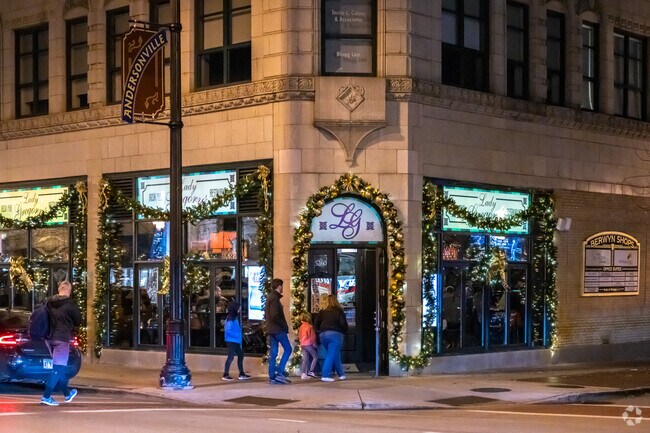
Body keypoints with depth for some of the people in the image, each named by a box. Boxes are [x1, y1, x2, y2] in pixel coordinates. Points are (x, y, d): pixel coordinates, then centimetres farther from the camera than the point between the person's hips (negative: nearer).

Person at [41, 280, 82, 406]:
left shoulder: (50, 302, 5)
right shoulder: (70, 304, -11)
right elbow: (78, 321, -2)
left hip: (51, 338, 7)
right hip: (63, 338, -7)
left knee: (60, 367, 19)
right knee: (58, 368, -4)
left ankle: (67, 394, 32)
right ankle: (46, 396, -11)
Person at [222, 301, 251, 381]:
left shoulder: (235, 318, 12)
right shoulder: (230, 319, -17)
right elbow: (228, 330, -24)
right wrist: (236, 335, -17)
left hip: (236, 341, 10)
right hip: (231, 341, -10)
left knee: (240, 355, 14)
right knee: (231, 356, -7)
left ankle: (242, 374, 20)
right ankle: (225, 375, -2)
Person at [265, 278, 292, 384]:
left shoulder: (269, 297, 16)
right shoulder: (275, 298, -14)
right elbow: (275, 316, -23)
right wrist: (284, 325, -12)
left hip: (271, 329, 9)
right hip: (278, 329, -9)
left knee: (273, 353, 8)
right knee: (287, 349, -3)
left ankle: (272, 377, 7)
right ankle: (279, 372, -10)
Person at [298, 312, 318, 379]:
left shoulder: (301, 327, 10)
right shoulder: (310, 326, -11)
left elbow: (299, 336, 16)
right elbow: (312, 336, -10)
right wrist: (314, 344, 1)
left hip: (302, 344, 7)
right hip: (309, 344, -7)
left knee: (305, 359, 8)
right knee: (315, 356, 5)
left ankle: (303, 374, 2)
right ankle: (310, 371, -3)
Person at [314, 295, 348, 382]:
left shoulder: (322, 312, 10)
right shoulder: (339, 311, 1)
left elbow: (316, 323, 5)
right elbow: (343, 323, -7)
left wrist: (320, 331, 19)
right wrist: (344, 332, 10)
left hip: (323, 335, 4)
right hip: (335, 334, -4)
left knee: (335, 355, 15)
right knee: (331, 355, -4)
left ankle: (341, 374, 20)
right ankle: (326, 375, -13)